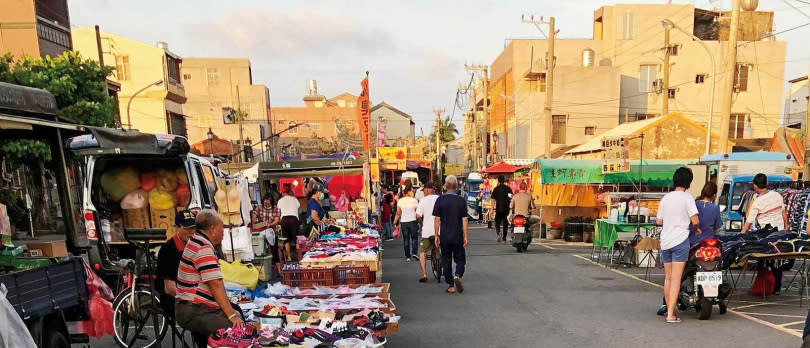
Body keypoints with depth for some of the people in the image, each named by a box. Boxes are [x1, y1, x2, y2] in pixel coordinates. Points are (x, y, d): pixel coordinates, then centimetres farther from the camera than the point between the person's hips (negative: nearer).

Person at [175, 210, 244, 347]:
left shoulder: (197, 241, 17)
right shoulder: (203, 247, -16)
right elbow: (215, 285, -21)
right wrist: (231, 315, -21)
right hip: (194, 313, -10)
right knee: (234, 329, -25)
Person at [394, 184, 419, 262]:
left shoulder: (400, 201, -1)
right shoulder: (414, 200, -7)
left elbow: (398, 213, 1)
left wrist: (395, 222, 12)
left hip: (403, 222, 2)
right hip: (413, 221, -2)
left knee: (406, 239, 10)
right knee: (414, 238, 11)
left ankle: (407, 256, 12)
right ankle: (414, 253, -5)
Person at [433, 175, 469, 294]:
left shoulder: (440, 200, -6)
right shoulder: (461, 200, -4)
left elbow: (437, 219, -5)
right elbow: (464, 220, -4)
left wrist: (436, 235, 3)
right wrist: (465, 236, 3)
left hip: (444, 236, 0)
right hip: (458, 236, 0)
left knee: (446, 261, 10)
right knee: (460, 259, 14)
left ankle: (451, 286, 14)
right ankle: (457, 276, -12)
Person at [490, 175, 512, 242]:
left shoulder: (496, 189, -3)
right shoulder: (508, 188, 1)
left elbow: (493, 199, -5)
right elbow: (511, 199, 1)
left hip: (498, 209, -2)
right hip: (506, 209, 2)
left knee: (497, 223, 7)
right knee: (505, 224, 11)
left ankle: (498, 233, -19)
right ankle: (504, 237, 13)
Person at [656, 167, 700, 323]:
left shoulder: (666, 198, 9)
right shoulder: (687, 197, -6)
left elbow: (658, 221, 11)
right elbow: (695, 220, -14)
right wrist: (697, 229, 7)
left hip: (665, 241, 5)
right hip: (680, 241, -5)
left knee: (668, 278, 14)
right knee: (676, 279, -5)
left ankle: (669, 309, 24)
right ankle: (671, 314, -7)